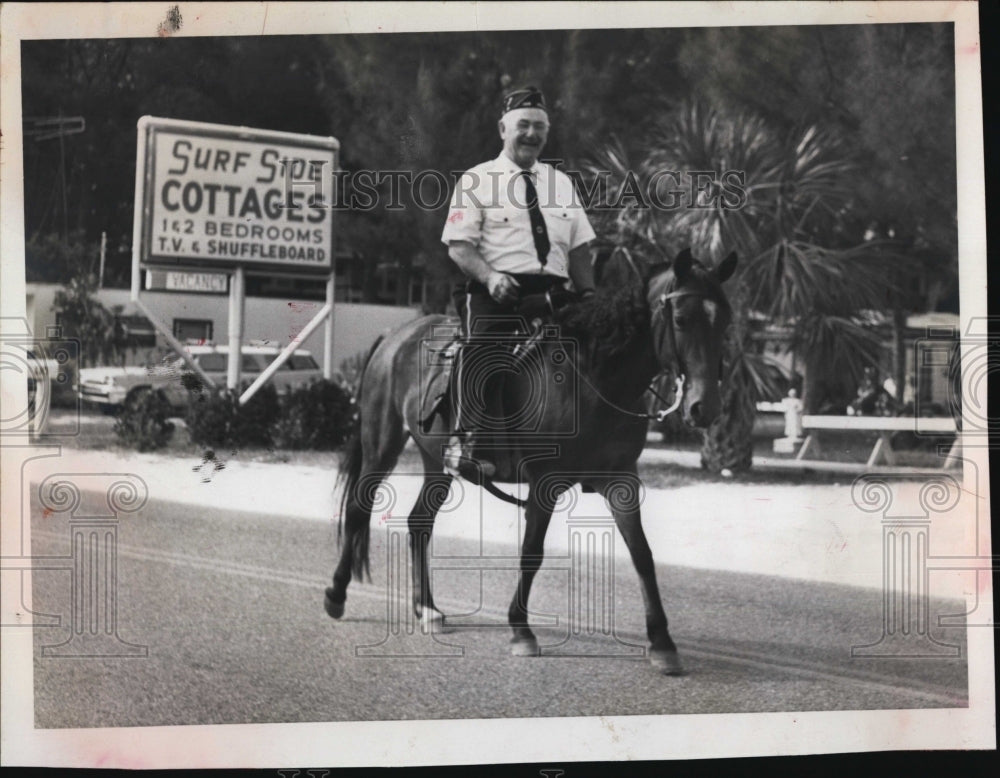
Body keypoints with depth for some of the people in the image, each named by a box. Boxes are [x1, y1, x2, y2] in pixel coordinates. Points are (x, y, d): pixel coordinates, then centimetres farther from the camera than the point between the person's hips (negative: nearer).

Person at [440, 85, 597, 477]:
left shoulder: (561, 183, 23)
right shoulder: (477, 181, 7)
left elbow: (579, 249, 19)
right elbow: (458, 245, -2)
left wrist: (588, 297, 4)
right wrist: (489, 276, -21)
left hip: (552, 295, 5)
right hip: (497, 294, -5)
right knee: (483, 348, -27)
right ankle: (462, 441, -28)